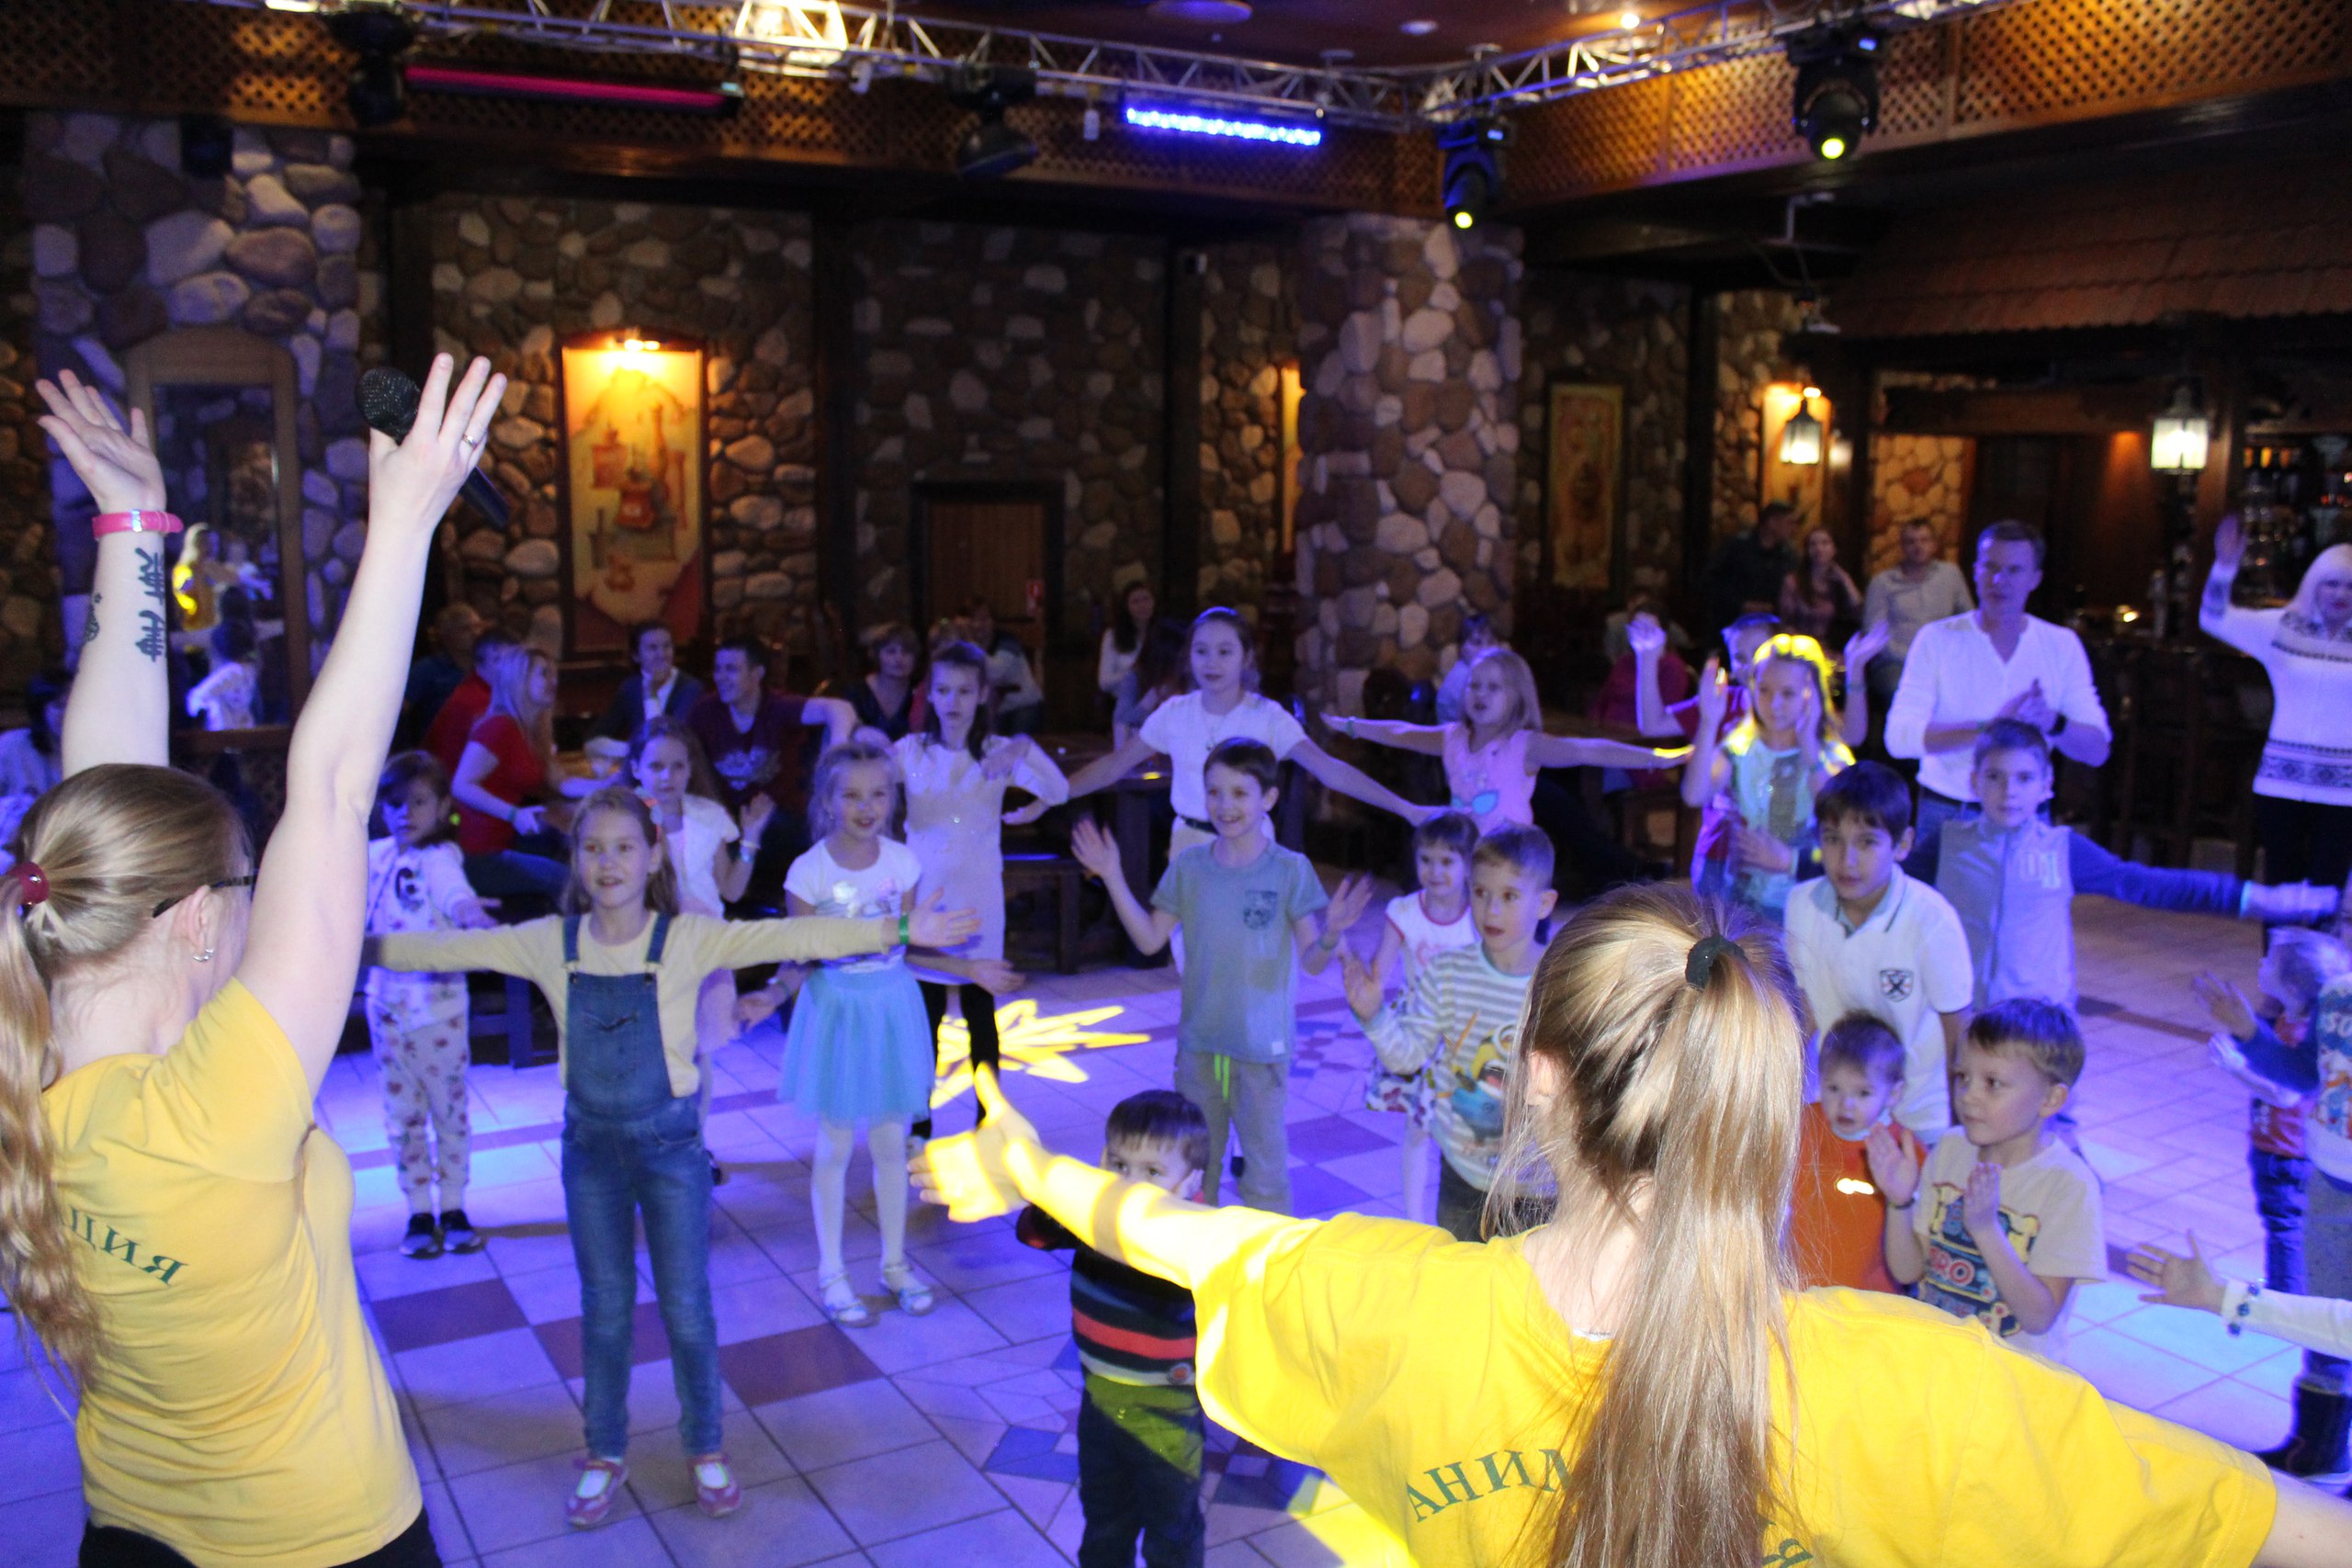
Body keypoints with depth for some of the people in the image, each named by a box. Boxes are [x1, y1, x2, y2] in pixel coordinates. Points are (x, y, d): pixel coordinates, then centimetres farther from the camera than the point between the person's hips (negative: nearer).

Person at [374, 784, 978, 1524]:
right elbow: (448, 949, 1)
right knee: (605, 1309, 14)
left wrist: (895, 929, -28)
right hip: (591, 1144, 2)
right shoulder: (550, 943, -6)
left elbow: (793, 936, -21)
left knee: (687, 1307, 8)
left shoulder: (690, 939, -14)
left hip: (670, 1141, -2)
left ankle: (706, 1450, 30)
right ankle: (606, 1455, 34)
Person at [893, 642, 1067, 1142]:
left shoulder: (999, 753, -2)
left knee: (980, 1010, 8)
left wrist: (1026, 750, -32)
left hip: (978, 900, 0)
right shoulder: (911, 751, 1)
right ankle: (920, 1123, 17)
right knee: (925, 1012, 4)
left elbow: (1059, 793, -16)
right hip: (924, 896, 1)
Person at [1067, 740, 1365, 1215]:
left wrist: (1331, 935, -30)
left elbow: (1312, 962, -8)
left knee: (1264, 1168, 5)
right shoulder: (1189, 866, -1)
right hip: (1200, 1038, 4)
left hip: (1263, 1044, -4)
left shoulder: (1290, 870, -10)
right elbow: (1150, 939, 2)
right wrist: (1112, 877, -4)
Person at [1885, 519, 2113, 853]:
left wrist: (2053, 723, -22)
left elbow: (2098, 750, -1)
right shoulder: (1936, 639, -4)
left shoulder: (2063, 645, 4)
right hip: (1945, 813, -2)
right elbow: (1899, 738, -16)